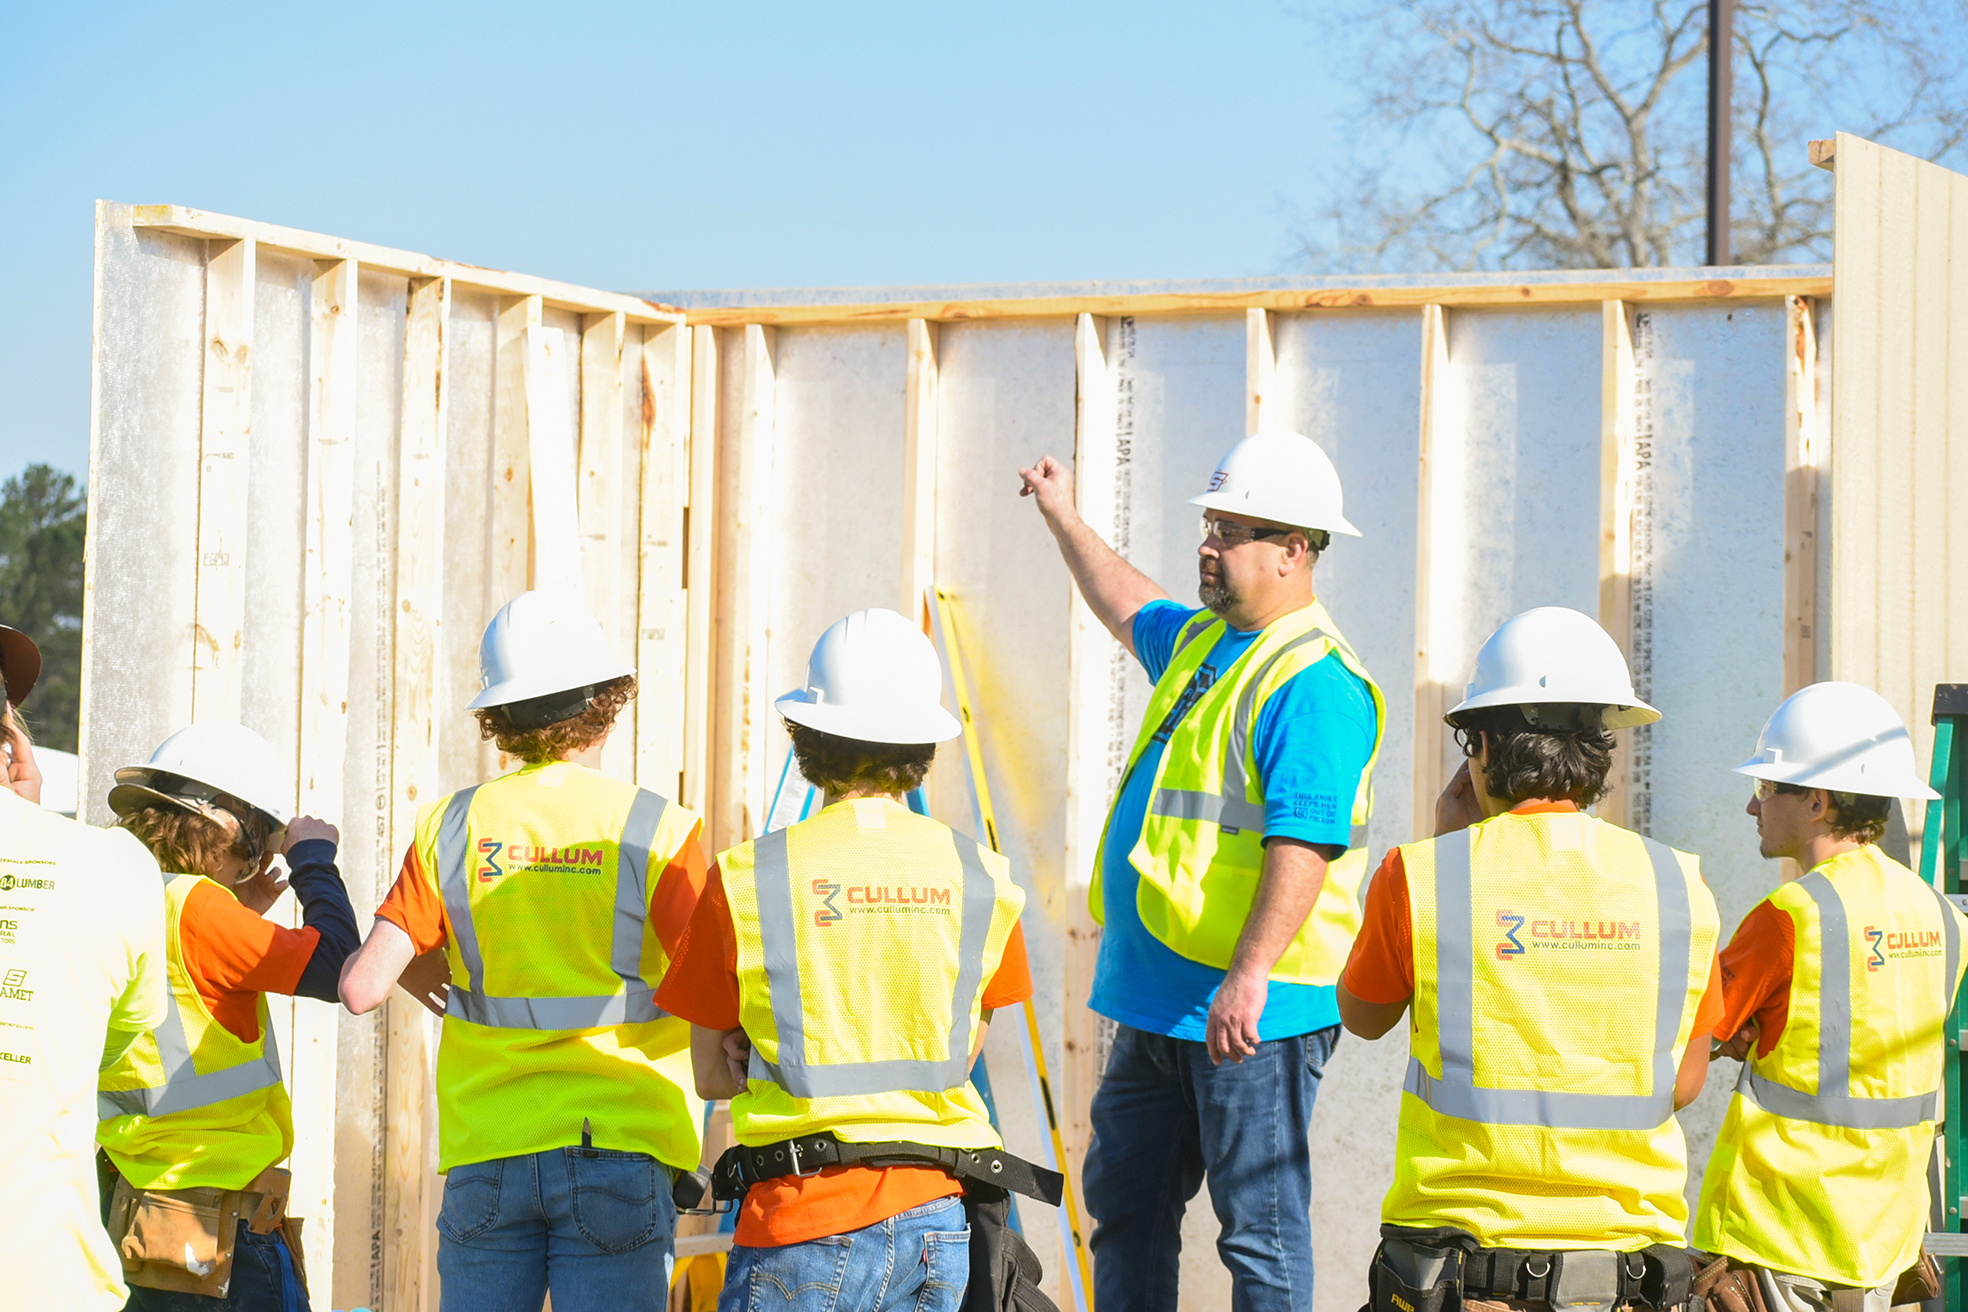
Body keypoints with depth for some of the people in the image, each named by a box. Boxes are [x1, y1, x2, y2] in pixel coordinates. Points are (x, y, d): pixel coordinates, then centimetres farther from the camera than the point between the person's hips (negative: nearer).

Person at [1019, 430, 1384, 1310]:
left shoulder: (1312, 679, -17)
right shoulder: (1202, 641, 14)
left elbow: (1304, 842, -26)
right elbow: (1130, 611, 39)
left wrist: (1249, 975, -34)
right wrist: (1063, 519, 48)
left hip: (1253, 1013, -10)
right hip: (1158, 1005, 10)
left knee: (1260, 1225, -5)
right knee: (1125, 1203, 16)